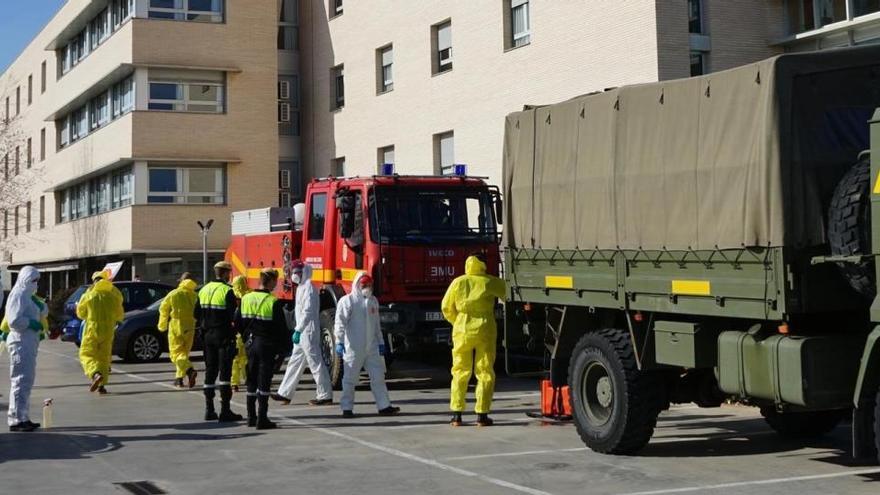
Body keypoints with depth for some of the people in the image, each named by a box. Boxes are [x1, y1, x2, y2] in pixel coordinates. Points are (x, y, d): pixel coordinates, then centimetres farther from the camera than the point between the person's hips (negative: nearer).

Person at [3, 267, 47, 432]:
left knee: (27, 380, 14)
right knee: (22, 380, -11)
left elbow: (44, 311, 15)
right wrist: (33, 324, -16)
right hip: (21, 342, -10)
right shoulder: (18, 295, -12)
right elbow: (14, 320, -23)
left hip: (30, 342, 10)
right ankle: (16, 419, -10)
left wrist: (39, 305, -4)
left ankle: (23, 417, 20)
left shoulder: (28, 296, 18)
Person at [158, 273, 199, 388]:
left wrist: (162, 325, 16)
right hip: (189, 327, 2)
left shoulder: (173, 294, 0)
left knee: (176, 352, -2)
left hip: (175, 326, -2)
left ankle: (190, 370, -26)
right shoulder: (194, 296, 0)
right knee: (183, 352, 15)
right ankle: (179, 378, 16)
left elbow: (163, 309, 5)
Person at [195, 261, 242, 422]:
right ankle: (225, 411, -5)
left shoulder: (204, 290, 10)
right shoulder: (227, 291, -13)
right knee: (225, 371, -4)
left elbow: (197, 314, 12)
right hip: (223, 335, -7)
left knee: (210, 371, 13)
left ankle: (209, 409, 16)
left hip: (208, 335, 7)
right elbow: (233, 315, -18)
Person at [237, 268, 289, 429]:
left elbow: (238, 323, 6)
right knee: (264, 381, -1)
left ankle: (251, 417, 21)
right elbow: (281, 327, -12)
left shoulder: (245, 299, 2)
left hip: (250, 344, 5)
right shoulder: (274, 302, -15)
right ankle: (262, 419, -1)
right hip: (266, 345, -5)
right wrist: (288, 338, 7)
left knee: (251, 380, 15)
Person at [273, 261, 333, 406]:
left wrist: (298, 330, -23)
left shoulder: (308, 288, -14)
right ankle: (285, 394, 16)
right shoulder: (302, 287, 16)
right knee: (295, 362, 12)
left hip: (309, 332, -10)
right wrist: (298, 330, 18)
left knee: (316, 363, -6)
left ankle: (325, 396, 0)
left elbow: (308, 312, -22)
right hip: (303, 333, 10)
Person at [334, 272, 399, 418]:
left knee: (378, 376, 5)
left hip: (372, 347, 6)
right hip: (353, 348, -6)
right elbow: (340, 323, -13)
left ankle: (384, 406, 8)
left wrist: (380, 342, 18)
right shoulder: (347, 301, -6)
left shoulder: (373, 301, 15)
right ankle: (347, 408, 9)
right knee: (350, 378, 1)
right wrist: (339, 342, -23)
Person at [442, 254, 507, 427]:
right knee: (485, 373, 5)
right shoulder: (490, 282, -3)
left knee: (460, 372, 10)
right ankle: (482, 415, 2)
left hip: (462, 331, 2)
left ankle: (456, 414, 7)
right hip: (485, 331, -2)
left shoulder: (458, 283, 3)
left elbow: (447, 308, 8)